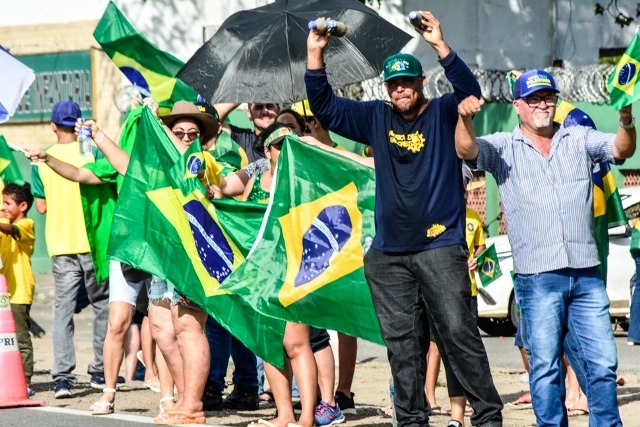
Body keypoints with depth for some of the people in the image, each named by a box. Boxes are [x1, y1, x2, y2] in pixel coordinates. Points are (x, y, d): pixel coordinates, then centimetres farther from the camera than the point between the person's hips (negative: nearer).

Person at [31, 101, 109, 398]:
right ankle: (100, 371, 12)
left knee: (63, 306, 2)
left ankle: (62, 376, -9)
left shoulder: (42, 160, 3)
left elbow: (41, 206, 6)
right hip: (92, 240, -2)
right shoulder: (91, 152, -5)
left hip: (59, 243, 2)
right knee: (102, 303, 11)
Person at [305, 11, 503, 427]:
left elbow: (470, 90, -18)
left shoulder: (443, 113, 1)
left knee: (459, 333, -9)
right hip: (388, 254, 5)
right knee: (402, 344, 6)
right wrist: (315, 54, 2)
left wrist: (440, 45, -28)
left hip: (440, 247, -5)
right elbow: (325, 107, 14)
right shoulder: (376, 118, 13)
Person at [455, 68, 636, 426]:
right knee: (545, 365, 0)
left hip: (586, 275, 2)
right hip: (538, 279, -2)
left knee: (603, 362, 3)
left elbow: (621, 149, 0)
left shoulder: (579, 139, 12)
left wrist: (626, 122, -23)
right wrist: (464, 118, -30)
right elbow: (467, 150, -9)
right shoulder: (504, 148, 7)